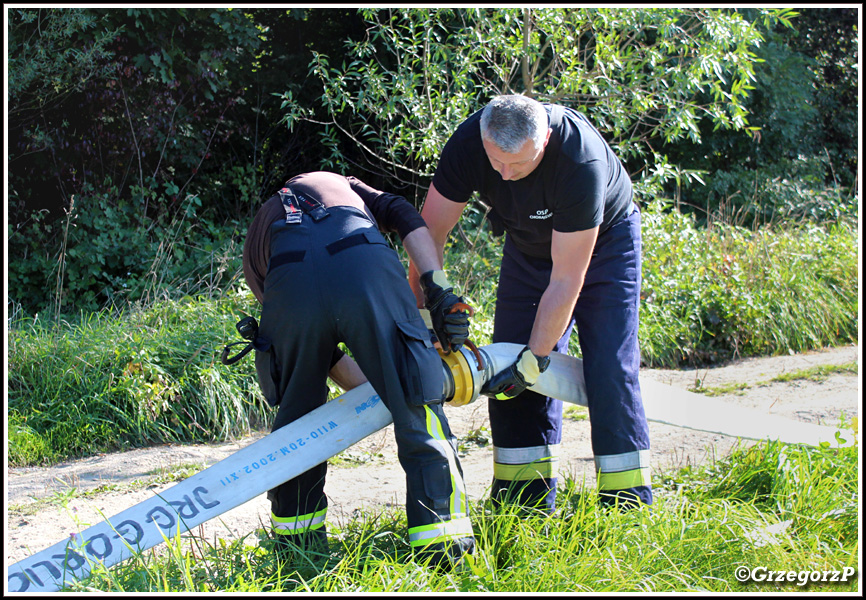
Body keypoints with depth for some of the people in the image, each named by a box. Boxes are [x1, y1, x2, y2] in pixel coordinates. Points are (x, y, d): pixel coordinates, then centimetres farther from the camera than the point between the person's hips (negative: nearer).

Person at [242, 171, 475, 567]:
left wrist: (371, 390, 33)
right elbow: (406, 217, 21)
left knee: (297, 413, 25)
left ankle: (294, 538, 35)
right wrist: (441, 293, 14)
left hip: (291, 281, 2)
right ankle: (445, 548, 10)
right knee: (418, 409, 9)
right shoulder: (340, 185, 44)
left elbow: (316, 351, 31)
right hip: (367, 267, -2)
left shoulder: (255, 252, 40)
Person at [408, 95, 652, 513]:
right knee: (508, 366, -4)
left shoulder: (581, 162, -40)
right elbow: (430, 234, -20)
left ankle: (628, 506, -6)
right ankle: (527, 506, 3)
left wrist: (533, 360, -32)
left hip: (604, 242, -4)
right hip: (528, 245, 4)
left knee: (610, 372, -14)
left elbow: (565, 280, -34)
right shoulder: (469, 142, -28)